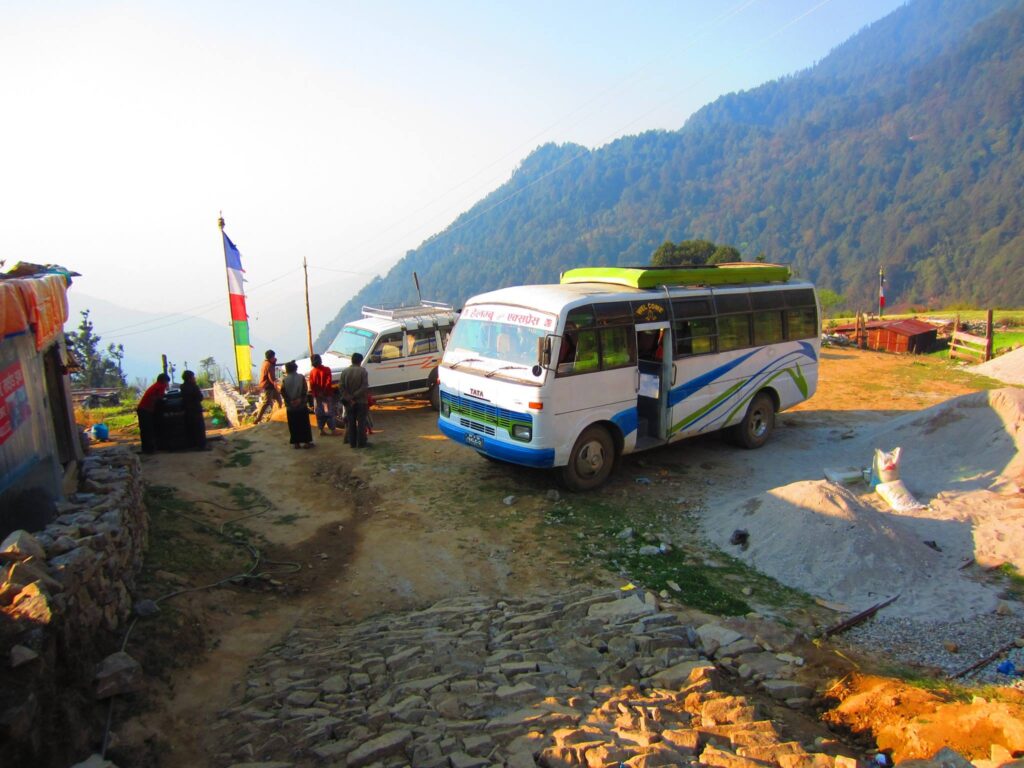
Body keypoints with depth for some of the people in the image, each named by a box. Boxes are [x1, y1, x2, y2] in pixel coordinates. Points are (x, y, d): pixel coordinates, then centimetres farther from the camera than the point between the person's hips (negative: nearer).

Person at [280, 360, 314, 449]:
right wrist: (300, 399, -5)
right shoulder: (301, 378, -3)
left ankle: (296, 442, 9)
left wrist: (289, 401, -3)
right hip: (301, 405, -1)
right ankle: (307, 442, 8)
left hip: (290, 407, 1)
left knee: (293, 425, 8)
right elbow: (305, 390, -8)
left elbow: (283, 392, -6)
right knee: (304, 424, 6)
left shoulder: (284, 379, -2)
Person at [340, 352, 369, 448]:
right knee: (361, 422, 4)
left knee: (351, 422, 11)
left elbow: (342, 387, -6)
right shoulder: (362, 371, -9)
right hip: (361, 401, -3)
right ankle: (361, 443, 5)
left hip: (349, 402, 3)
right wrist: (355, 396, -14)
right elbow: (364, 387, -18)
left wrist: (349, 398, -9)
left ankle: (352, 442, 14)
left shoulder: (345, 371, 1)